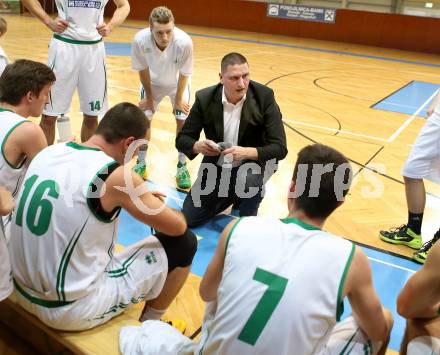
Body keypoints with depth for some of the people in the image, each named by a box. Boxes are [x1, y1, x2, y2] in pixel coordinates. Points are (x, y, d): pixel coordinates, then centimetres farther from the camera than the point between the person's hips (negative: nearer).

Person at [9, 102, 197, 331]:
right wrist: (159, 207, 14)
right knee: (185, 243, 1)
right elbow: (178, 227, -9)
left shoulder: (48, 153, 0)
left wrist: (139, 198, 19)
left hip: (24, 293, 8)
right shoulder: (116, 175, -21)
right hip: (73, 312, -7)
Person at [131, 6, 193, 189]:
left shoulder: (184, 42, -40)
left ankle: (182, 167, 11)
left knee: (183, 120, -6)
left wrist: (178, 100, -10)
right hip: (153, 83, 1)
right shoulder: (140, 40, -36)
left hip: (177, 83, -1)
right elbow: (143, 69, -17)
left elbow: (184, 74, -22)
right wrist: (149, 97, -5)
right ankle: (141, 164, 19)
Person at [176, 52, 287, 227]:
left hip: (254, 161, -2)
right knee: (188, 218, 1)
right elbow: (182, 139, -7)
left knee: (248, 180, -39)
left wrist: (246, 153, -40)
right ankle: (231, 195, 26)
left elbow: (279, 148, -21)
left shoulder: (264, 97, -20)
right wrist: (198, 146, -31)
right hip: (217, 165, 3)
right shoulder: (205, 99, -14)